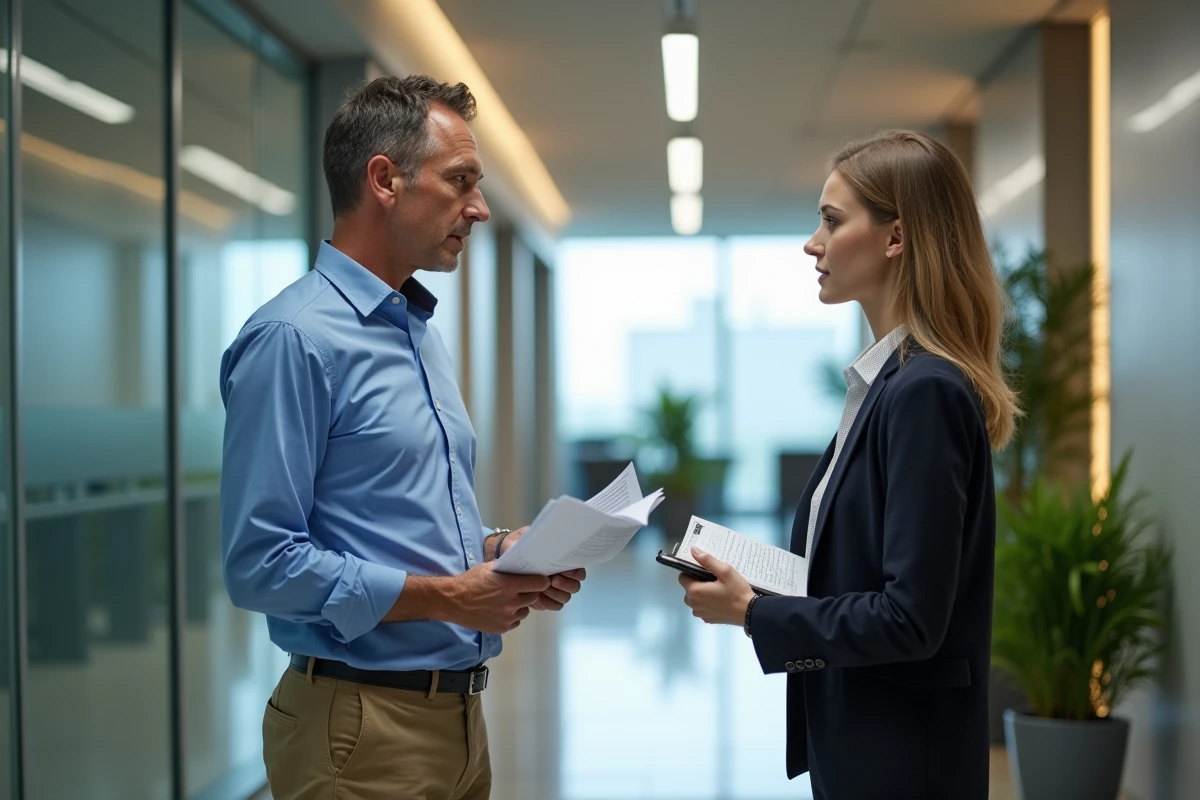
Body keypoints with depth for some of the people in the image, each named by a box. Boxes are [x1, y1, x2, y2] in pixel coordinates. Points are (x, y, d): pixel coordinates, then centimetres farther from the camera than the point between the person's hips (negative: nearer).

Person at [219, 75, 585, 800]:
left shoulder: (422, 329, 14)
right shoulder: (294, 338, -16)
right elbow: (262, 564, -21)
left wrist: (496, 553, 2)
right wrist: (446, 597, -19)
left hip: (457, 713, 8)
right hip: (363, 724, -8)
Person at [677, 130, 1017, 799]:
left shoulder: (925, 392, -20)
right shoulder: (887, 381, 9)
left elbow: (911, 618, -22)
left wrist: (753, 612, -15)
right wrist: (746, 578, 2)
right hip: (858, 742, 9)